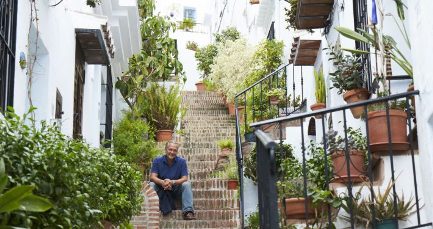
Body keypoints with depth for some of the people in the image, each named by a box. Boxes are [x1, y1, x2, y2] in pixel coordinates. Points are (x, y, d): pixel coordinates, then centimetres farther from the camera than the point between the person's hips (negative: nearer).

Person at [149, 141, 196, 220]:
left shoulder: (181, 161, -5)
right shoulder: (157, 161, -4)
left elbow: (184, 178, -13)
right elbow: (152, 177, -15)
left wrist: (172, 182, -34)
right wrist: (162, 182, -38)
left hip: (176, 190, 0)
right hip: (161, 190, 0)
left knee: (187, 184, -27)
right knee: (151, 185, -27)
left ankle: (188, 211, -35)